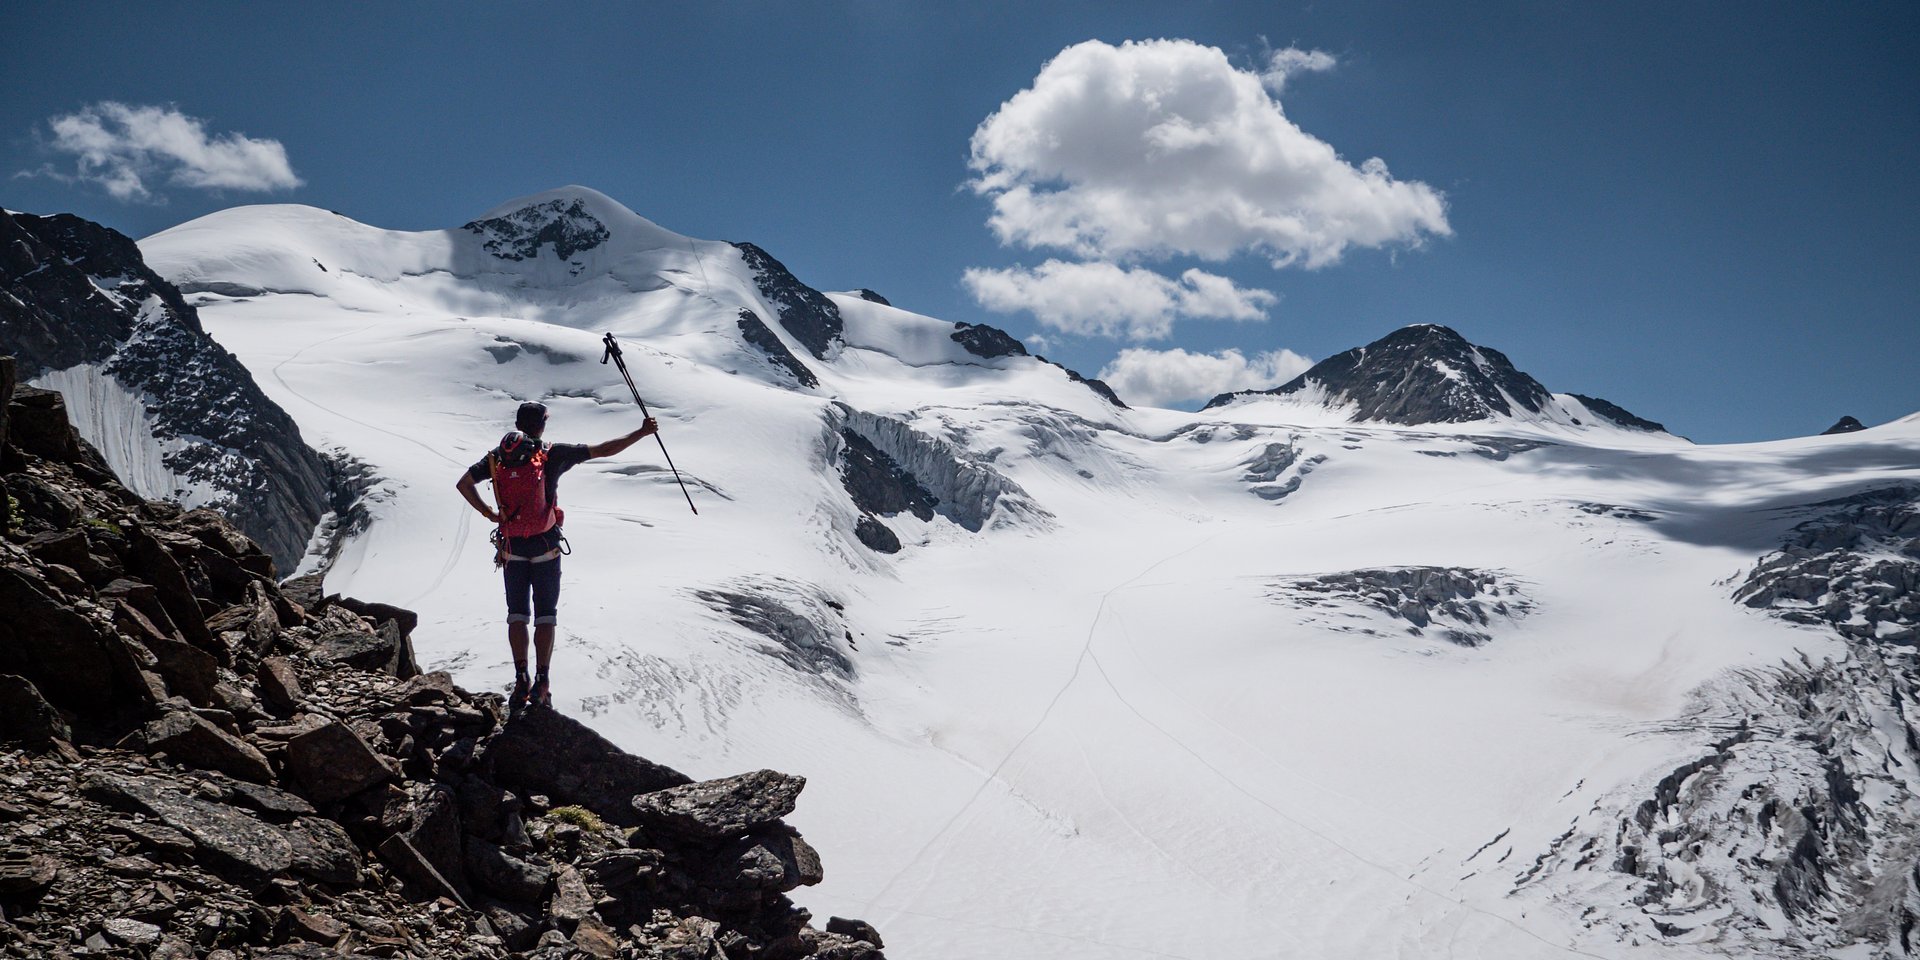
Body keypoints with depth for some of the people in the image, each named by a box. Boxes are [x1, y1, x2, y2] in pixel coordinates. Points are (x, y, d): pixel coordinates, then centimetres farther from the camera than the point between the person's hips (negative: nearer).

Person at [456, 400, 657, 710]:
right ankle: (541, 686, 1)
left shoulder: (498, 455, 0)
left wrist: (489, 514, 2)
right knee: (546, 615, 6)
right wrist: (642, 433, -2)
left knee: (517, 614, 12)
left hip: (512, 548, 2)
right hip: (546, 546, -2)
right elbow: (604, 450, -9)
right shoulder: (552, 454, -9)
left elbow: (464, 483, -2)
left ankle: (521, 681, 5)